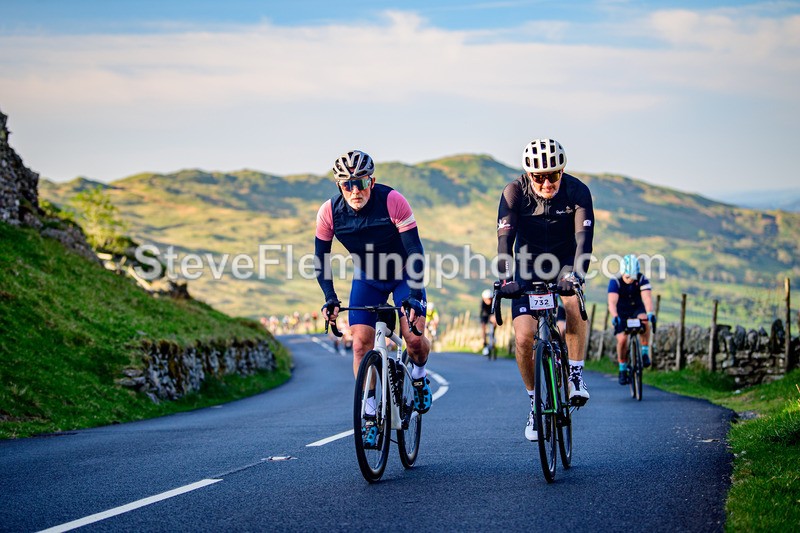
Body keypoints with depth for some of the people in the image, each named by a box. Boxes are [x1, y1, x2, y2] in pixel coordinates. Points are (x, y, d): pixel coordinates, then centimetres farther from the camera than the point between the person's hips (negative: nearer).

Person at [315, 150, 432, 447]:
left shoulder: (392, 201, -29)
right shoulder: (329, 212, -20)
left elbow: (415, 250, -27)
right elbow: (321, 259, -9)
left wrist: (414, 296, -35)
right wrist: (330, 299, -21)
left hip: (403, 275, -2)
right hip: (367, 278, 2)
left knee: (414, 338, -18)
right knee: (361, 344, -12)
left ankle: (419, 377, 16)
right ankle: (370, 417, -3)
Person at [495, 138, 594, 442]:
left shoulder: (577, 191, -20)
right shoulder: (515, 192, -19)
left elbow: (584, 238, -30)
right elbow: (505, 238, -27)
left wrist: (575, 275, -47)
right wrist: (506, 279, -43)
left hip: (564, 266, 0)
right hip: (528, 269, 0)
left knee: (574, 305, -33)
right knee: (524, 338, -14)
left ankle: (575, 374, -15)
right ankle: (536, 403, 6)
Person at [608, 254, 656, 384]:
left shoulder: (642, 280, -22)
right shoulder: (615, 282, -25)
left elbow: (647, 298, -36)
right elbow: (612, 301, -38)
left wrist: (650, 313, -54)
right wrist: (614, 317, -56)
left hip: (637, 309, 0)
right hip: (621, 312, 0)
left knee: (644, 320, -34)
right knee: (622, 339, -16)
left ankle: (645, 353, -20)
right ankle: (623, 370, 5)